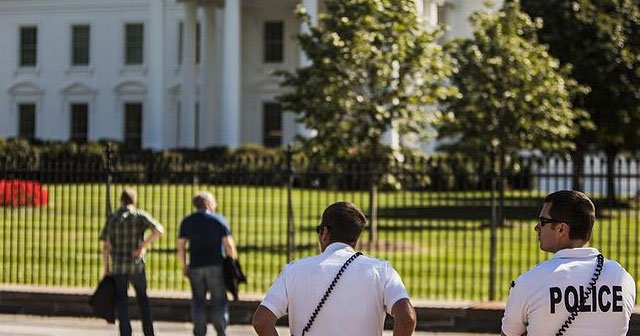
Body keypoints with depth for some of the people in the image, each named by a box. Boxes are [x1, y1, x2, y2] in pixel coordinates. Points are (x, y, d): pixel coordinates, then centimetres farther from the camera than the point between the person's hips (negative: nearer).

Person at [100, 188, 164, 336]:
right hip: (137, 266, 0)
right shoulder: (140, 216, -1)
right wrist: (143, 247, -11)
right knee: (143, 299, 18)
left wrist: (106, 269, 4)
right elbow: (159, 230, -17)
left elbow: (105, 246, -1)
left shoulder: (112, 218, 2)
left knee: (122, 303, 6)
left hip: (118, 268, 0)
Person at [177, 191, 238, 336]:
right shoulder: (219, 220, -1)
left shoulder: (187, 221, 7)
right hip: (216, 265, -2)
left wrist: (184, 266, 14)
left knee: (198, 301, 7)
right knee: (219, 301, 3)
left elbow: (181, 247, 4)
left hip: (195, 266, 2)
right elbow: (229, 245, -7)